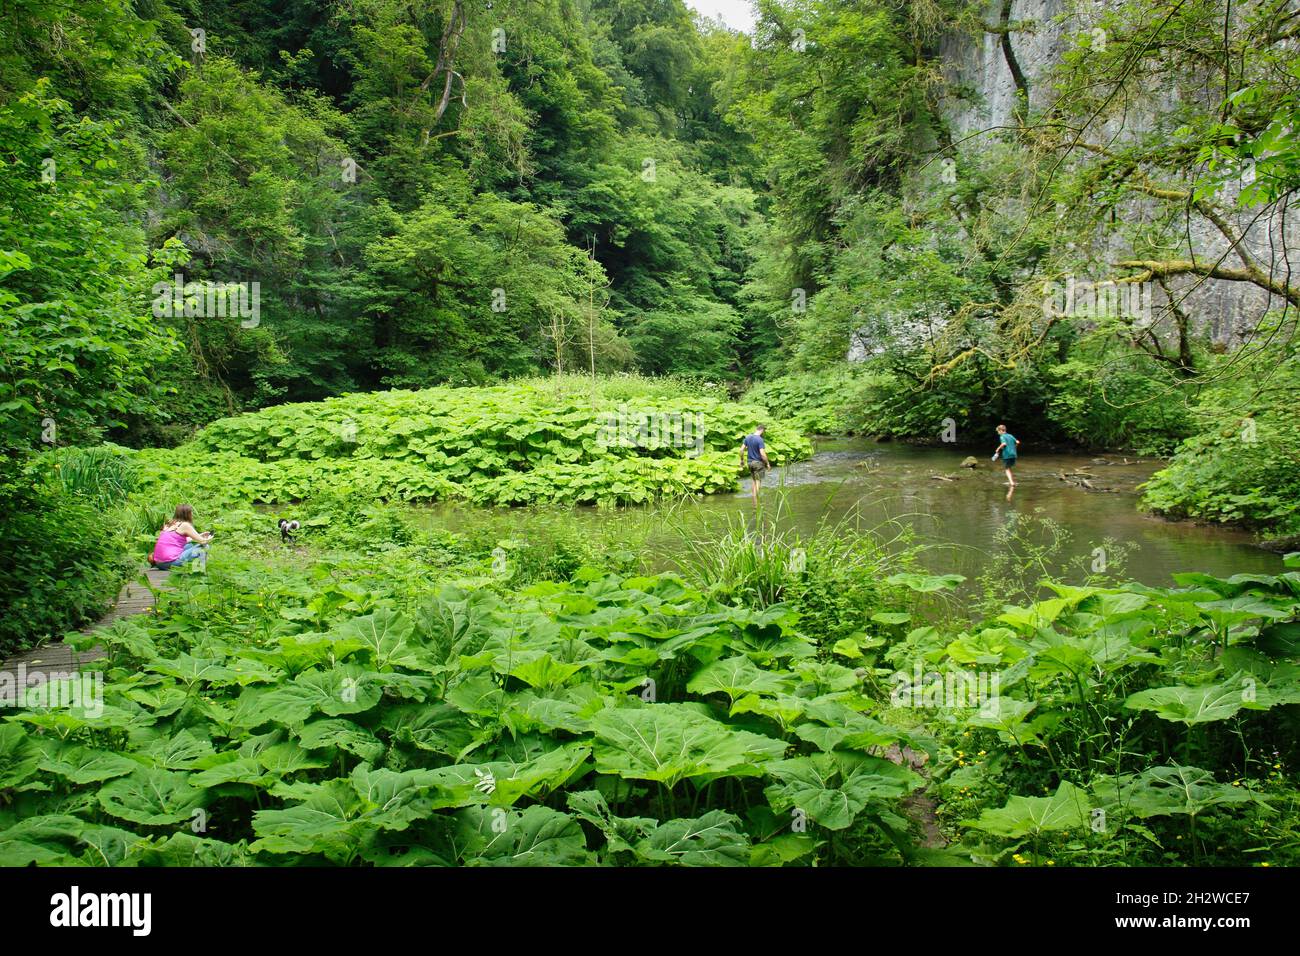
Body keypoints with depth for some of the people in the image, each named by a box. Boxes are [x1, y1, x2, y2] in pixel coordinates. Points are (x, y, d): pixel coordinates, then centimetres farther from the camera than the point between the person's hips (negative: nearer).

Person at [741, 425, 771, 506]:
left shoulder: (747, 437, 2)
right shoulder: (760, 440, -18)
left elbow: (741, 449, 4)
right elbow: (762, 454, -22)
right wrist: (767, 463, -11)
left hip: (750, 462, 6)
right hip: (758, 462, -6)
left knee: (753, 480, 17)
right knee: (758, 481, 0)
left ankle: (754, 501, 17)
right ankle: (757, 504, 1)